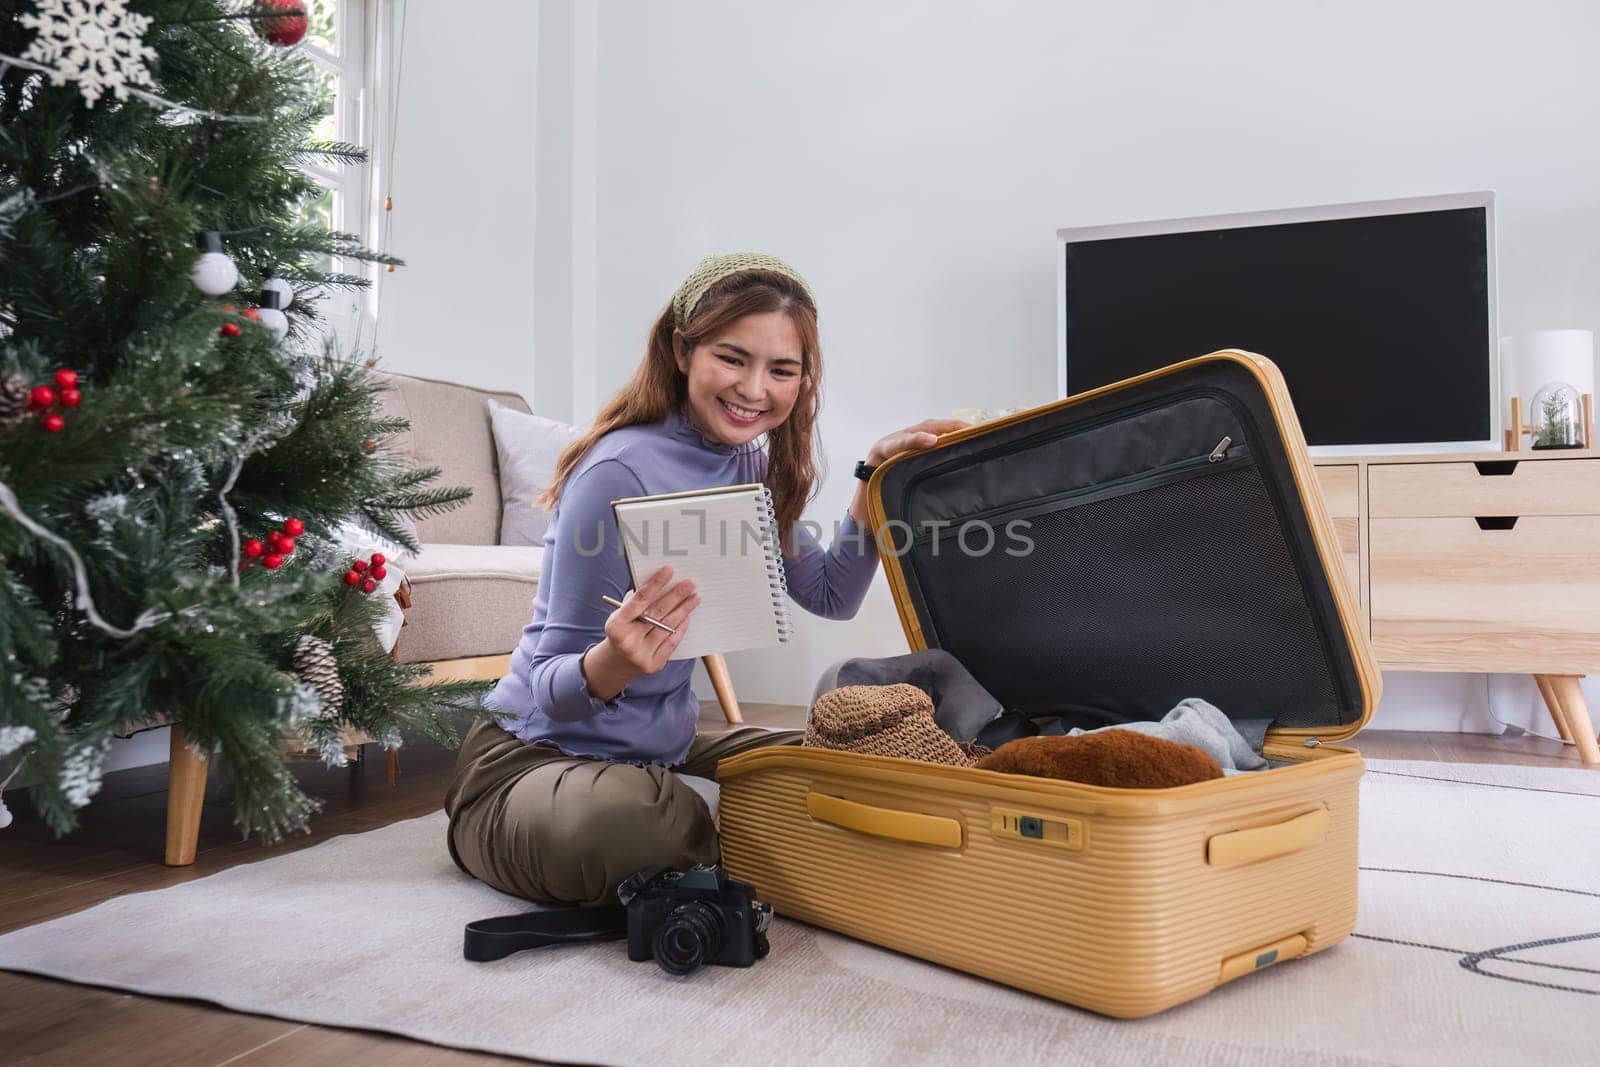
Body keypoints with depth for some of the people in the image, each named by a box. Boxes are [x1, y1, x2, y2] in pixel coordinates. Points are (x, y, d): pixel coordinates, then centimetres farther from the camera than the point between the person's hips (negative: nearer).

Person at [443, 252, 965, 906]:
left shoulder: (750, 466, 1)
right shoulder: (621, 473, -23)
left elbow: (829, 596, 9)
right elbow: (554, 692, -20)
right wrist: (613, 662, -43)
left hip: (662, 747, 8)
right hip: (537, 752, -7)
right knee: (643, 814, -39)